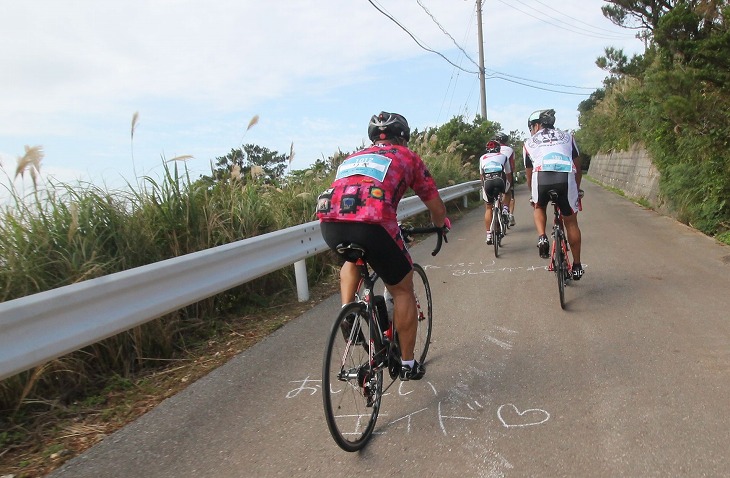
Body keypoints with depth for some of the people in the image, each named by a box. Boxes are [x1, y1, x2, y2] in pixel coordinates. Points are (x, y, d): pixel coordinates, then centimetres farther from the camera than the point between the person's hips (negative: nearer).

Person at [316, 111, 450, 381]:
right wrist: (442, 224, 48)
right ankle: (408, 364, 28)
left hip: (329, 221, 5)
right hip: (372, 224, -4)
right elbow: (437, 209, 26)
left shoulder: (353, 157, 34)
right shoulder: (407, 157, 23)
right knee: (402, 290, 18)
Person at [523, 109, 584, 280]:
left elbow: (529, 173, 27)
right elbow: (577, 165, 28)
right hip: (566, 177, 1)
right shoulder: (567, 136, 28)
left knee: (539, 208, 31)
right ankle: (577, 265, 22)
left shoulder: (529, 142, 25)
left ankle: (542, 237, 5)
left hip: (541, 177, -1)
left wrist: (533, 195, 40)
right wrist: (577, 188, 40)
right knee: (571, 222, 15)